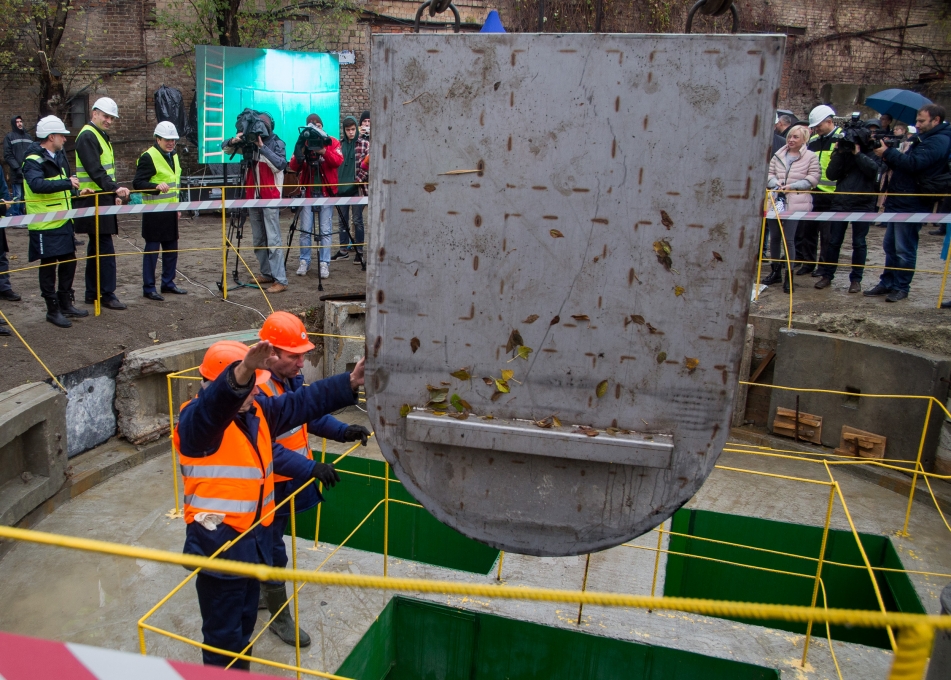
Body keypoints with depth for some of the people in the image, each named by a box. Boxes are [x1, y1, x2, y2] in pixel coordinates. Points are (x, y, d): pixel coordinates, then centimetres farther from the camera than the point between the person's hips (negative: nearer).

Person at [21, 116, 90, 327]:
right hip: (45, 225, -8)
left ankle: (66, 303, 29)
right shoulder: (33, 161, -15)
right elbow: (37, 184, -33)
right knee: (49, 266, 2)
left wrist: (78, 191, 12)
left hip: (63, 222, 8)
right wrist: (67, 182, -35)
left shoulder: (59, 156, 13)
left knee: (69, 261, 15)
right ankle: (53, 310, 13)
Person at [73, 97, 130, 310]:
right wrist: (115, 188, -34)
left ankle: (92, 293, 20)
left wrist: (114, 194, 18)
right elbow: (95, 171, -24)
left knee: (97, 247, 13)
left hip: (102, 200, 10)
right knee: (105, 249, -9)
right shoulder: (87, 136, -12)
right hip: (93, 202, -10)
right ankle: (107, 294, -3)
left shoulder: (101, 136, 19)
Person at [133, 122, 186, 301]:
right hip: (154, 212, -8)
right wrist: (156, 187, -34)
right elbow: (137, 183, -18)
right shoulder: (148, 157, -12)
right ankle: (148, 288, 6)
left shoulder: (173, 155, 15)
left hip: (170, 212, 8)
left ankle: (168, 283, 24)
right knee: (152, 249, -2)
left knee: (171, 249, 12)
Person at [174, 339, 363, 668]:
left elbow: (303, 402, 8)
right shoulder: (197, 418, -19)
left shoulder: (256, 410, 5)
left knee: (244, 625, 25)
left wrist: (350, 382, 0)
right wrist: (242, 373, -63)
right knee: (223, 636, 7)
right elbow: (217, 403, -42)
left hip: (254, 541, 8)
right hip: (218, 545, -8)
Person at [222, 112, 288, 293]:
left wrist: (262, 146, -24)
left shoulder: (276, 143, -6)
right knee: (258, 240, 11)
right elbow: (225, 147, 11)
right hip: (253, 197, 6)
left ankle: (280, 280, -12)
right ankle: (267, 274, 20)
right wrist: (234, 140, -10)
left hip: (270, 198, -6)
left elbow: (281, 164, -21)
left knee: (273, 240, -11)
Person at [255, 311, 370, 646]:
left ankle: (260, 592, 47)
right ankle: (280, 617, 27)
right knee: (273, 551, 9)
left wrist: (344, 431, -6)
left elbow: (311, 414, 8)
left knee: (268, 544, 26)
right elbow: (267, 446, -31)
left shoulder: (290, 378, -1)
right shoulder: (257, 389, -29)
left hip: (288, 482, 8)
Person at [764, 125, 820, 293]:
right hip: (775, 201, 4)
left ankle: (788, 275, 0)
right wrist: (776, 183, -8)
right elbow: (769, 174, 12)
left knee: (788, 238, -8)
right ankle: (775, 271, 24)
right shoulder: (778, 155, 11)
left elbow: (813, 178, -4)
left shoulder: (811, 157, 1)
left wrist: (792, 186, -12)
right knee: (774, 237, 10)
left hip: (796, 203, -4)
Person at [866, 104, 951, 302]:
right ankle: (887, 283, 22)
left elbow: (914, 163, -24)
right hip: (899, 201, 10)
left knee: (904, 249, -3)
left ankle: (901, 287, 6)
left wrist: (888, 152, -17)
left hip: (912, 205, -10)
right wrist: (889, 157, 0)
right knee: (890, 246, 14)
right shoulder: (924, 138, 20)